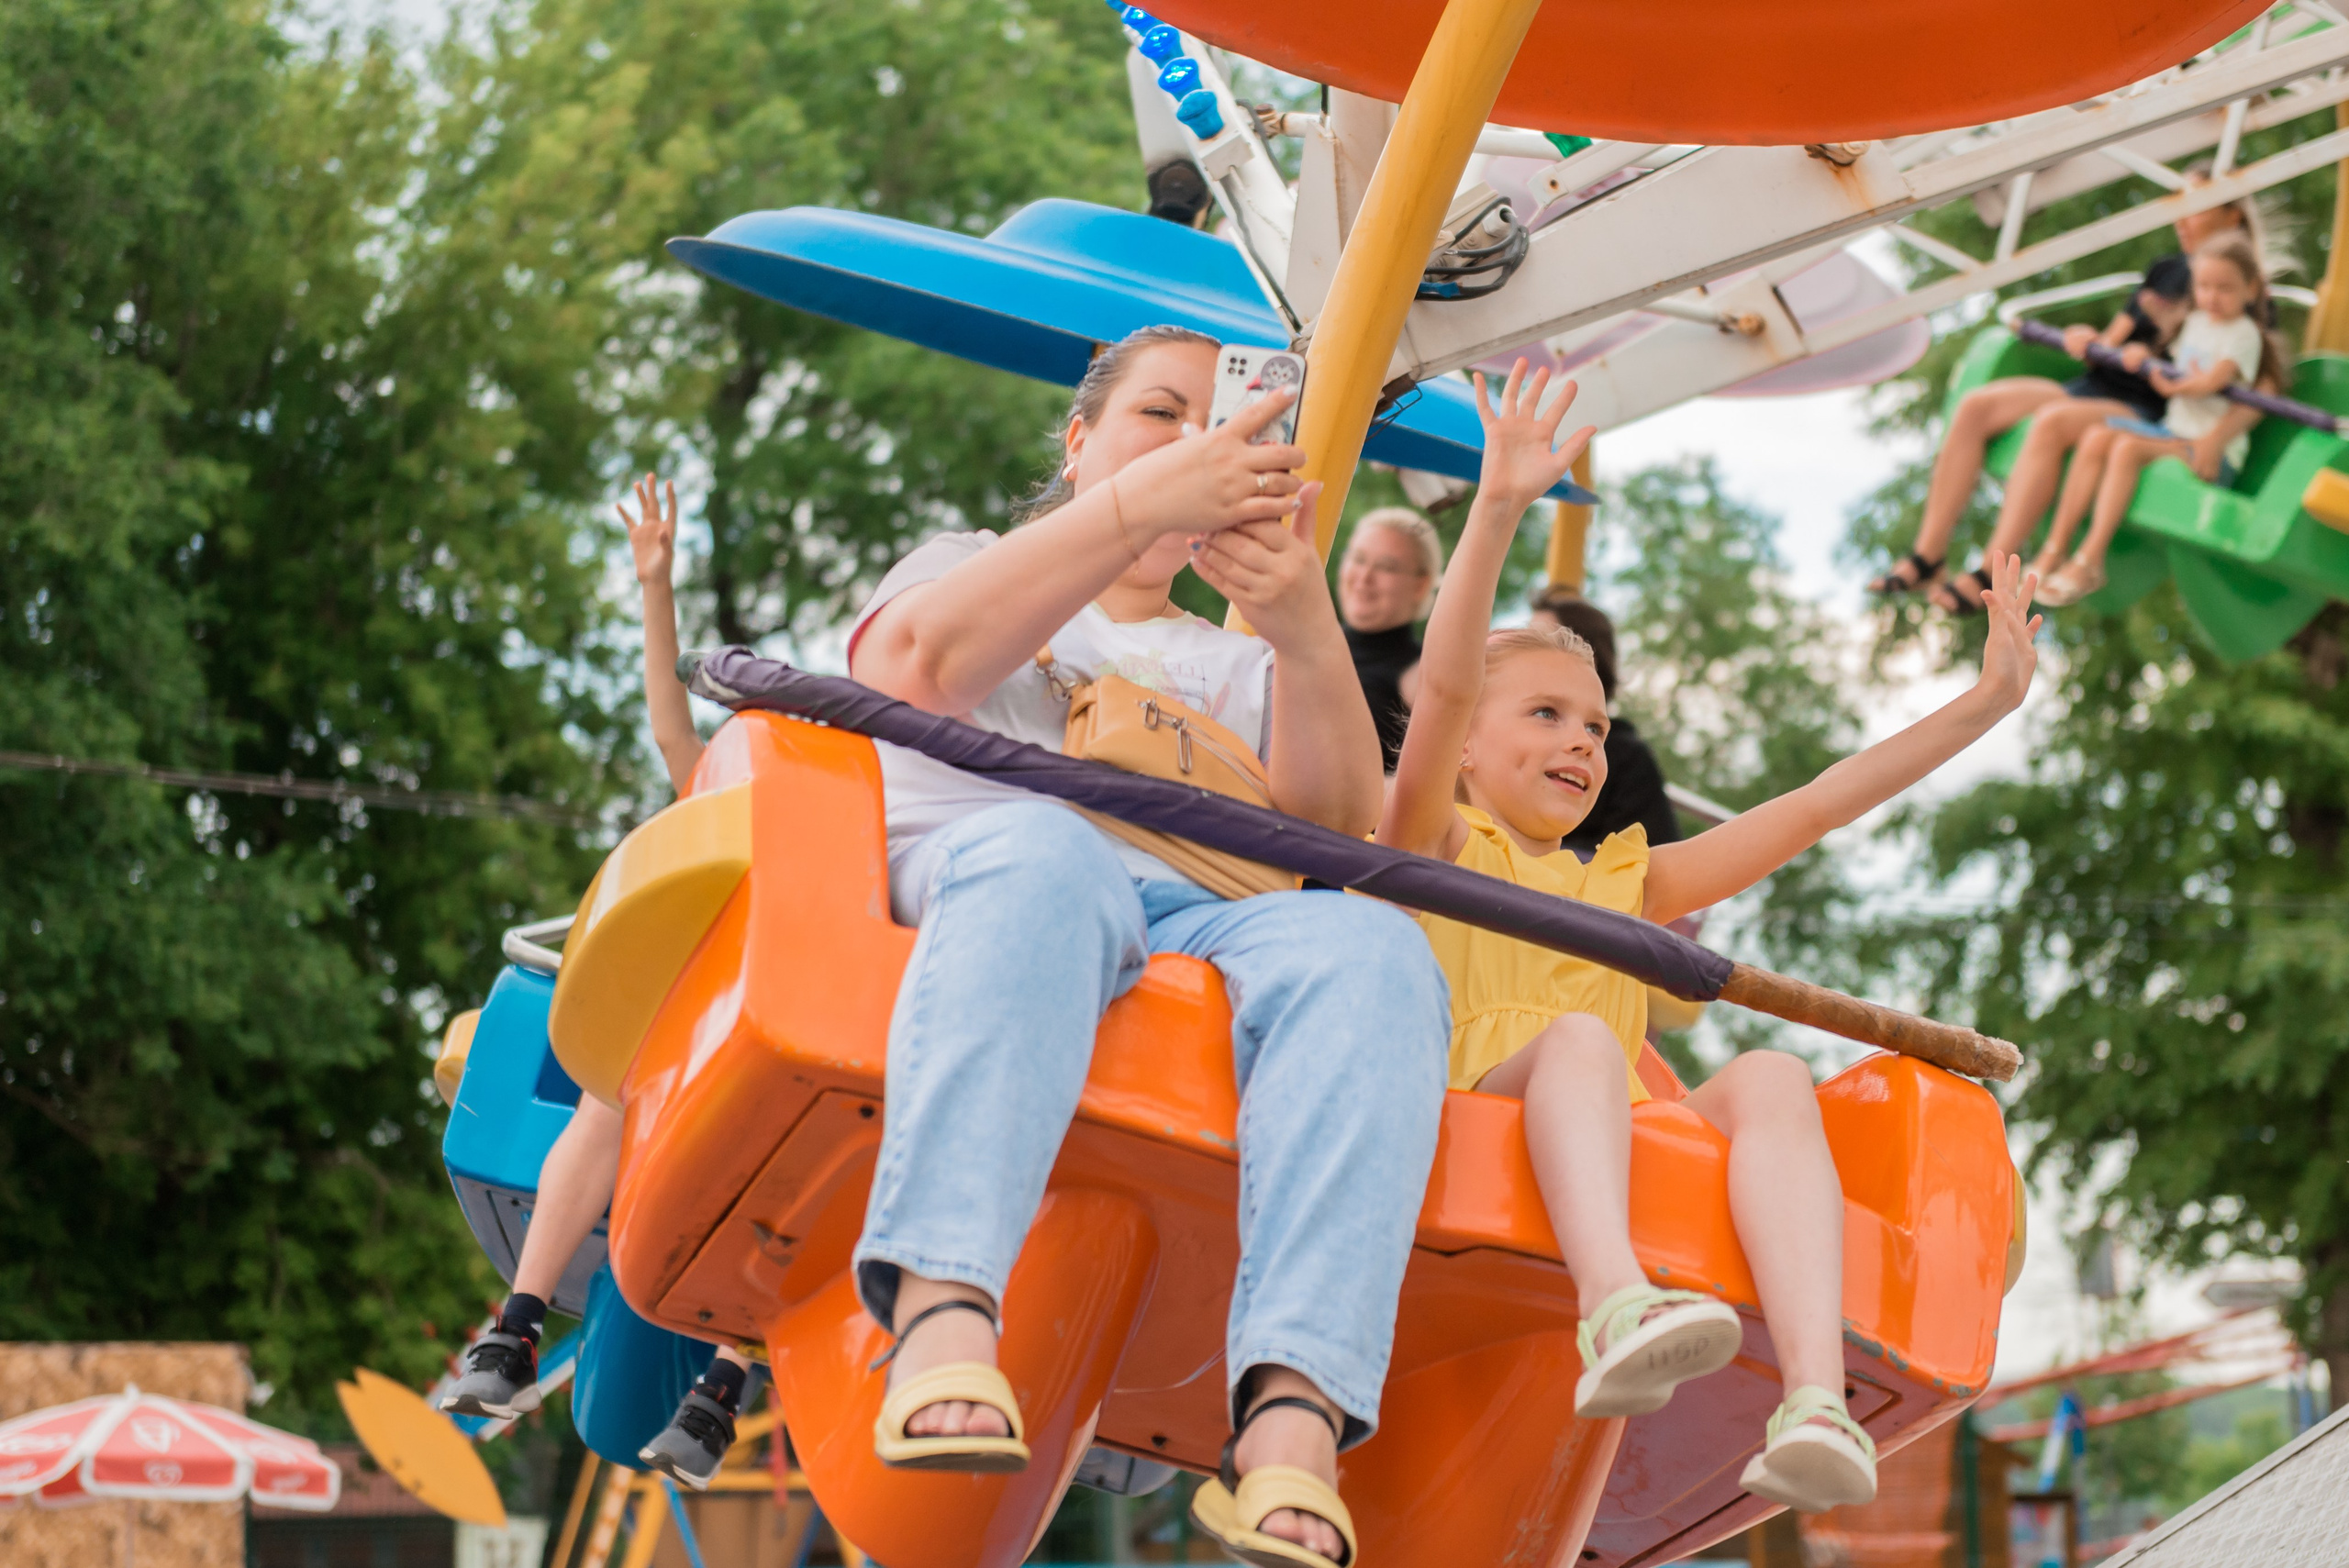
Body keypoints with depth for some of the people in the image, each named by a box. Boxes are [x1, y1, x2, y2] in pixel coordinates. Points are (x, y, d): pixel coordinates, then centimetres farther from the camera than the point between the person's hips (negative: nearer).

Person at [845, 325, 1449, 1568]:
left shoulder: (1231, 670, 36)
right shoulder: (964, 569, 30)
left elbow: (1339, 824, 14)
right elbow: (920, 662, 2)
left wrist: (1305, 629, -5)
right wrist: (1141, 505, -7)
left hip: (1196, 918, 3)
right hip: (956, 886, -3)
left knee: (1370, 949, -32)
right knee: (1039, 850, -40)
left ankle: (1292, 1420, -51)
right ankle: (940, 1316, -58)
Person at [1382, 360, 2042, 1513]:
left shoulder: (1622, 882, 34)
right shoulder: (1435, 848, 19)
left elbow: (1812, 810, 28)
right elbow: (1441, 692, 0)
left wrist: (1986, 704, 21)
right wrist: (1499, 510, -13)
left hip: (1642, 1152, 4)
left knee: (1767, 1075, -26)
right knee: (1576, 1034, -35)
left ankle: (1814, 1403, -49)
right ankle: (1617, 1311, -64)